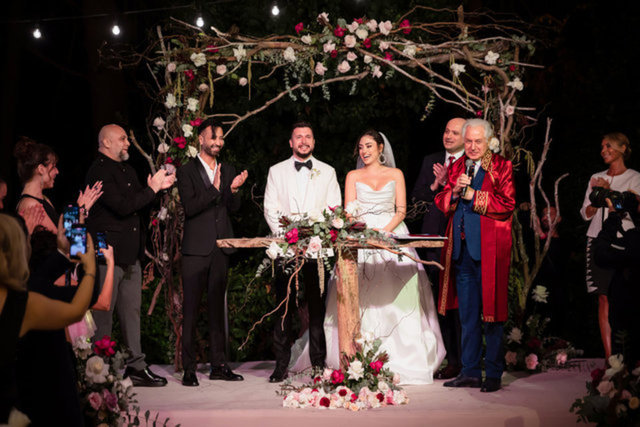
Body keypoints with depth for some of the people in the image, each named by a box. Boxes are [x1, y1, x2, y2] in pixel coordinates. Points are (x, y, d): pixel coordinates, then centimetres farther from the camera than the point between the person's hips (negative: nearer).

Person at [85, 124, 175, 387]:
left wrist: (156, 186, 3)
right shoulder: (100, 172, -12)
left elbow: (139, 204, 21)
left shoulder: (127, 171, 19)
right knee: (103, 313, -2)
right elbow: (122, 206, -21)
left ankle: (136, 367, 15)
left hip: (130, 254, 9)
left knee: (132, 311, 10)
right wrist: (152, 189, -13)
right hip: (108, 254, -9)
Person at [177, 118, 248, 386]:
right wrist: (215, 189, -19)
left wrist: (233, 190, -11)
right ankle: (189, 368, 1)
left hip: (221, 248, 5)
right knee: (191, 309, -3)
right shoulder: (187, 171, -1)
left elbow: (234, 208, 8)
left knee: (218, 306, 9)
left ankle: (218, 364, 14)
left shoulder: (227, 171, 14)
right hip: (196, 249, -5)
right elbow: (190, 207, -12)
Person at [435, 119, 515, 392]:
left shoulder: (502, 168, 0)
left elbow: (507, 204, -11)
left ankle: (493, 374, 6)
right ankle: (470, 372, 17)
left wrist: (473, 195, -12)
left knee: (491, 312, -2)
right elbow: (441, 203, 11)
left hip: (489, 250, -5)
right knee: (467, 315, 10)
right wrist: (455, 191, -9)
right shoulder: (457, 167, 15)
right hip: (462, 250, 5)